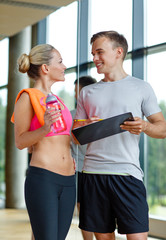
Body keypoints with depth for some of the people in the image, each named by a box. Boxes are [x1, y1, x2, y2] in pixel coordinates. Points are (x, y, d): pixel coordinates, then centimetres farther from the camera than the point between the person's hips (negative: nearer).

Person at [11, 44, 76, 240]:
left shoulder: (57, 101, 20)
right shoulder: (27, 97, -2)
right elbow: (20, 142, -6)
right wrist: (45, 129, -21)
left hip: (67, 180, 7)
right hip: (42, 179, -7)